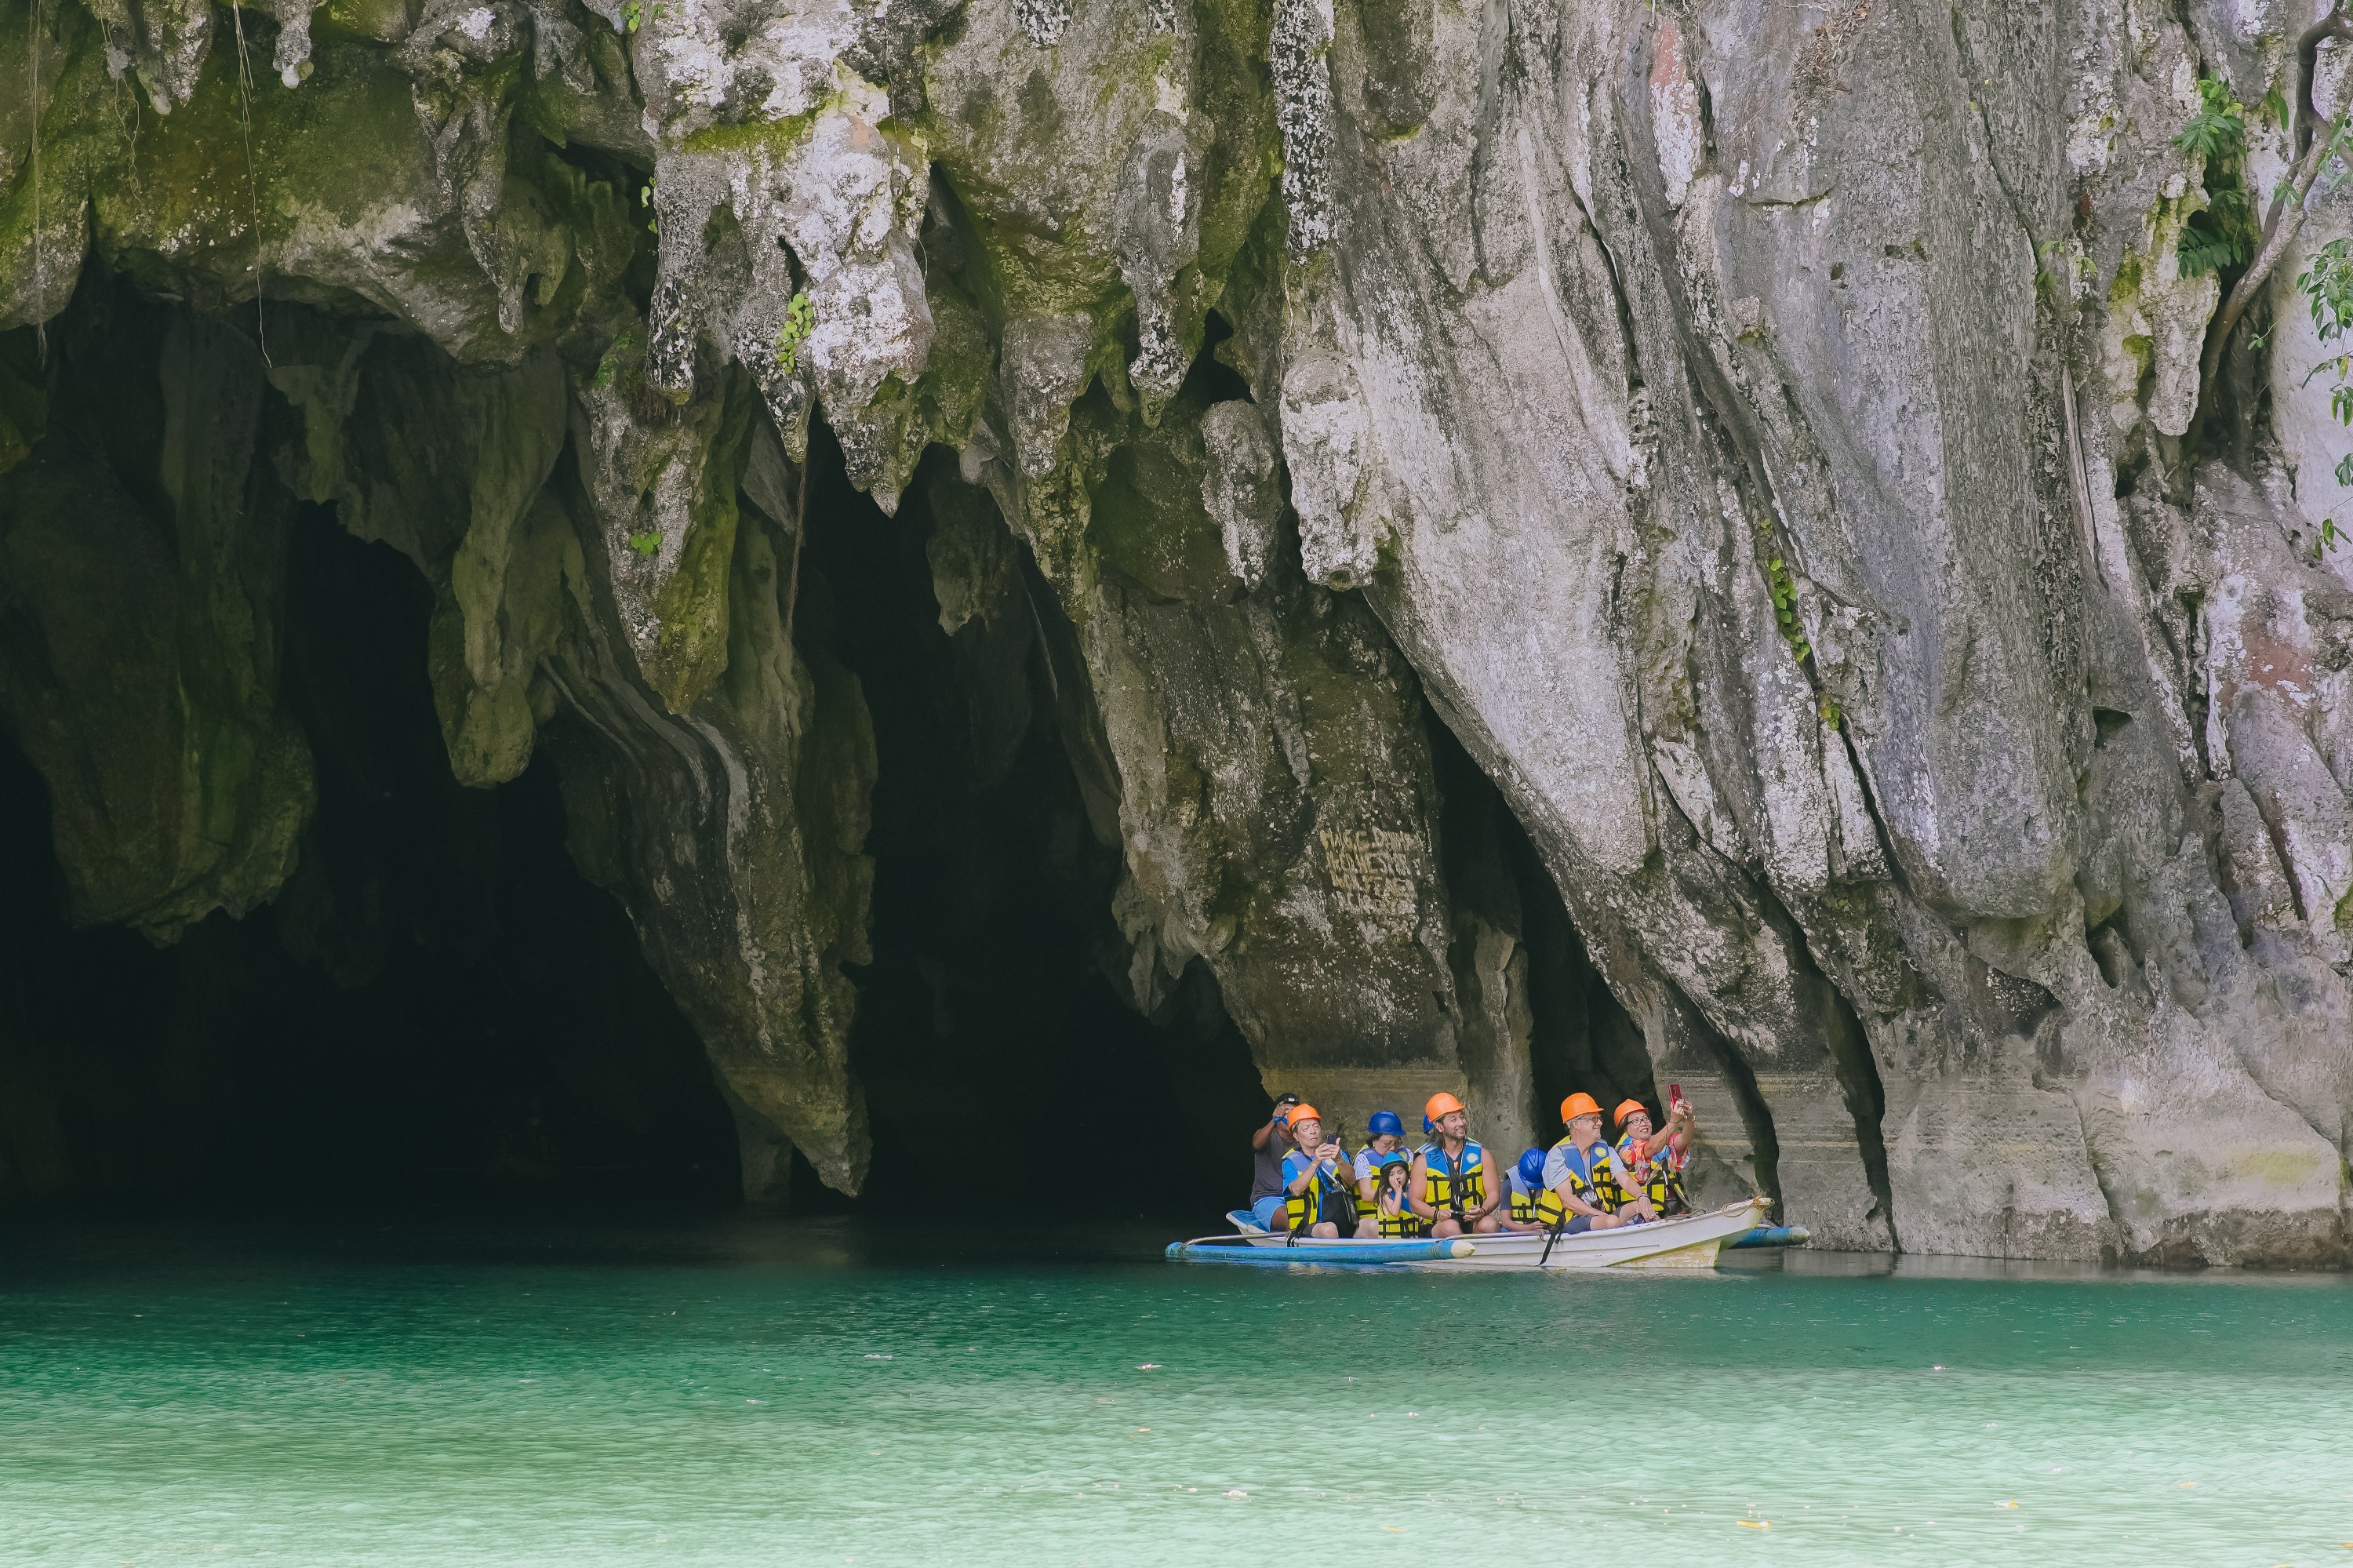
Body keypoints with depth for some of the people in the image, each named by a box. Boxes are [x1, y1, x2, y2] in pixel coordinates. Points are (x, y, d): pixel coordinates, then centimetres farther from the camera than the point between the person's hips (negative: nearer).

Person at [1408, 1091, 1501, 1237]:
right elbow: (1414, 1201, 5)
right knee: (1450, 1227, -36)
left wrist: (1482, 1211, -17)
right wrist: (1437, 1214, -16)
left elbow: (1494, 1194, 6)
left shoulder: (1481, 1154, 11)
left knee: (1489, 1224, -33)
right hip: (1438, 1226, -1)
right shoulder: (1424, 1160, 7)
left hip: (1475, 1222, 1)